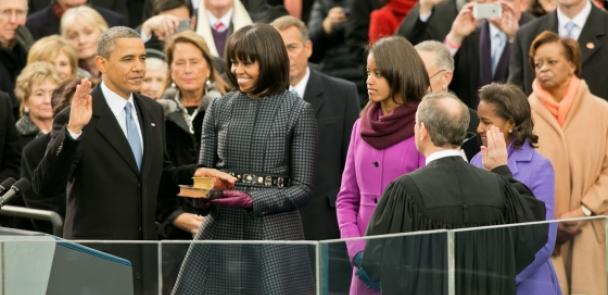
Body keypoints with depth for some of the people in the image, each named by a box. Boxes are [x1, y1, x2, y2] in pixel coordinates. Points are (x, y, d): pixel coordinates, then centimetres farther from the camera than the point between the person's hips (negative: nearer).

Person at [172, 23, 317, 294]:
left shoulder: (298, 112, -1)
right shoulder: (219, 108, 9)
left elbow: (303, 188, -3)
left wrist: (253, 201, -16)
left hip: (275, 236, -3)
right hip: (220, 232, 3)